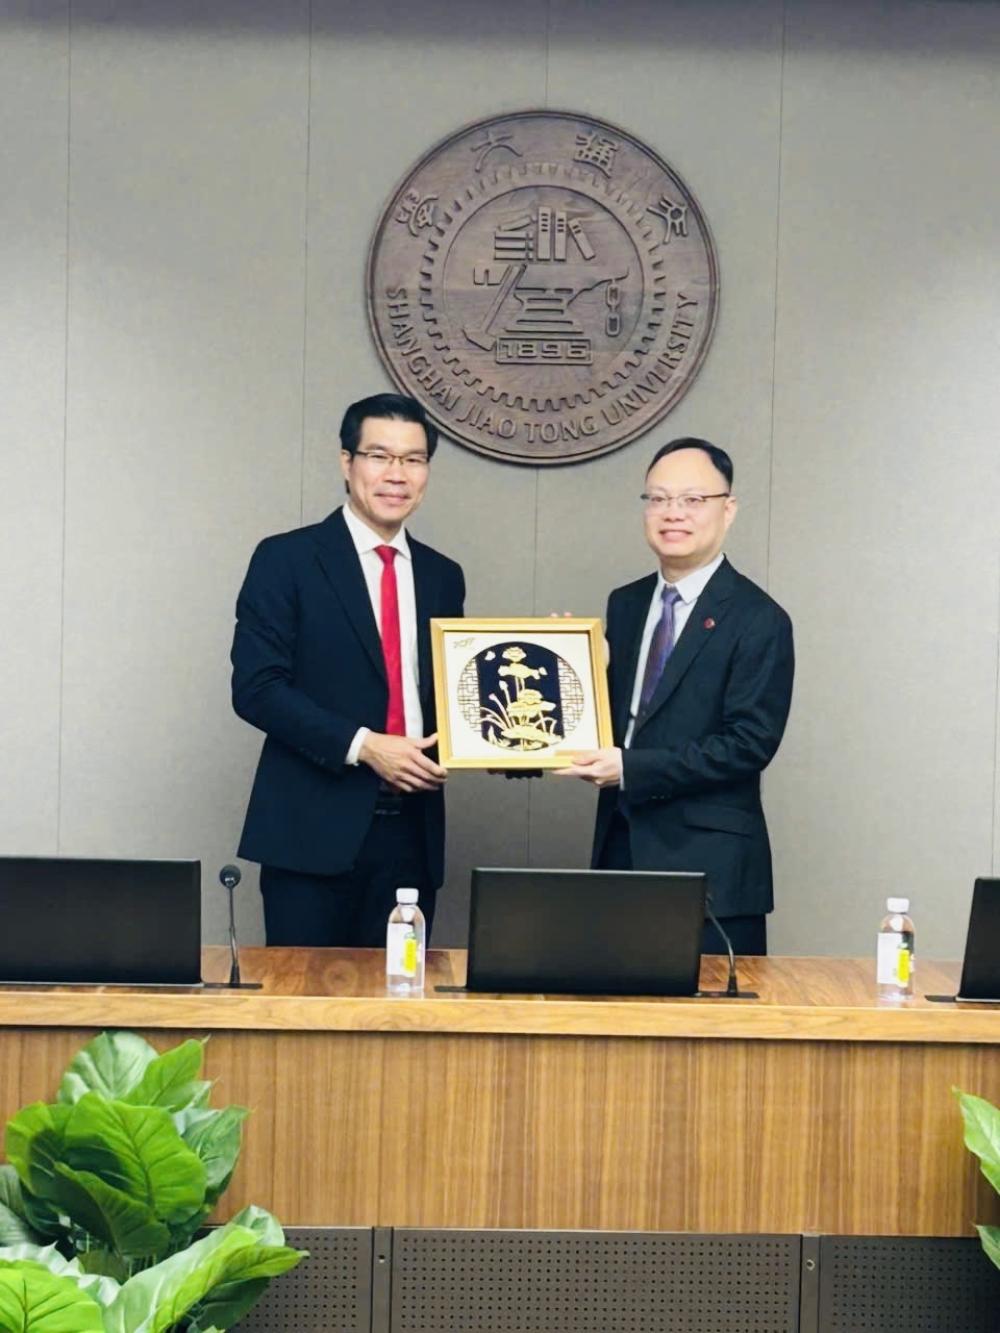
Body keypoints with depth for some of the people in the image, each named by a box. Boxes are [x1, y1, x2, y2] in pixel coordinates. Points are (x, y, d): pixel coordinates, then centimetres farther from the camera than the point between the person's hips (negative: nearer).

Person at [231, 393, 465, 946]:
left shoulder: (442, 576, 14)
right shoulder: (286, 559, -2)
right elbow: (256, 688, -9)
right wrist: (362, 745, -16)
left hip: (412, 832, 4)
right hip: (314, 827, -4)